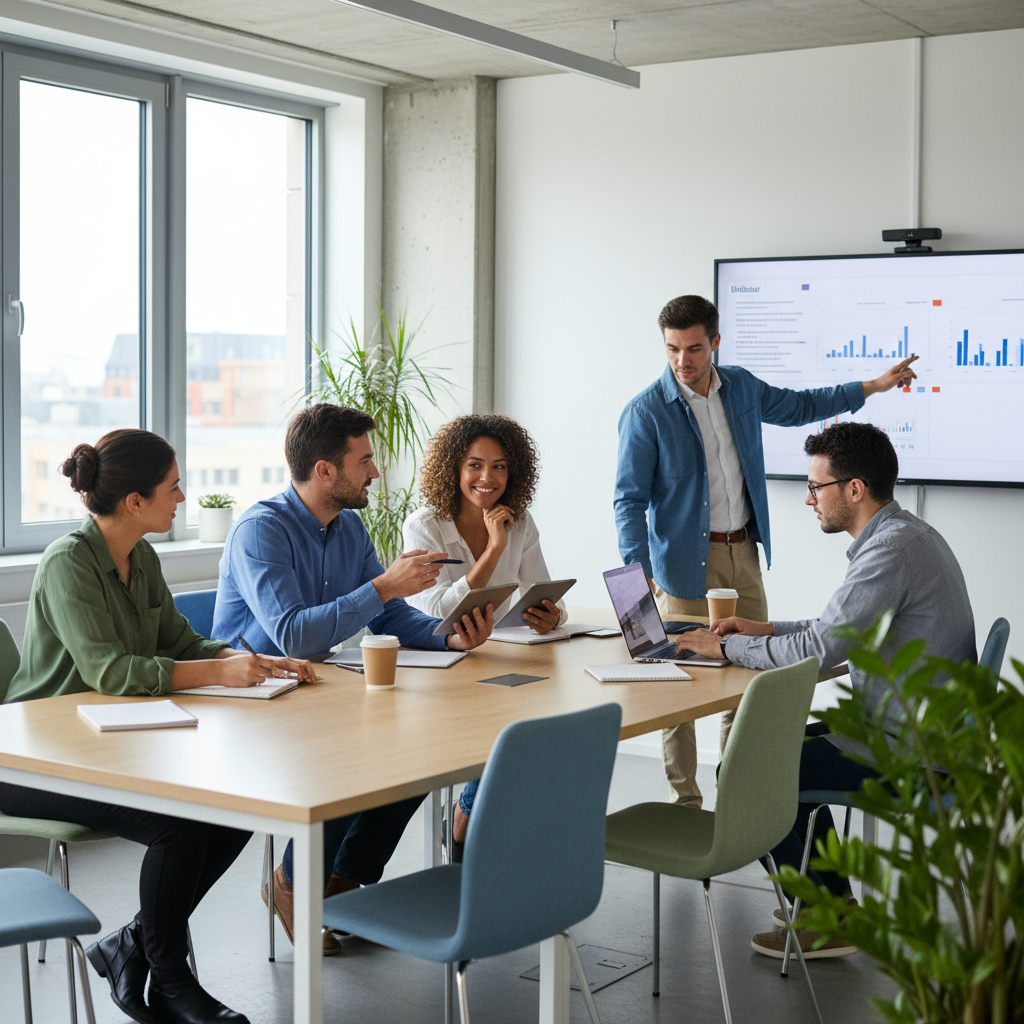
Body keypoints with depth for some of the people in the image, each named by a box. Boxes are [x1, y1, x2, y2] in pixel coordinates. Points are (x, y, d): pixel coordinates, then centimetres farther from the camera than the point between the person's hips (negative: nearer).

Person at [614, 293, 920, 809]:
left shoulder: (741, 387, 6)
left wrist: (874, 385, 24)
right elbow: (630, 500, -13)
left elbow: (799, 406, 25)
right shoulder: (645, 412, -11)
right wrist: (638, 574, -25)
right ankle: (684, 802, 8)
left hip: (744, 553, 6)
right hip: (686, 562, -5)